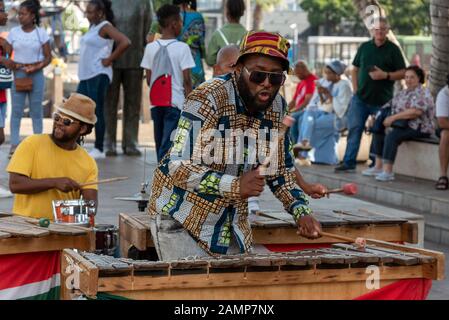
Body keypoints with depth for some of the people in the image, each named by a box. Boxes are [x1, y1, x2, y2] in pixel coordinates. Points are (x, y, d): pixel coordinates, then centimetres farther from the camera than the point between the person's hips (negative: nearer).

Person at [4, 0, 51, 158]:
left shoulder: (41, 33, -2)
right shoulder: (13, 32, 2)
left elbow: (48, 57, 0)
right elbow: (6, 54, 4)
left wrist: (38, 67, -17)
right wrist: (10, 65, -16)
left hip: (36, 74, -1)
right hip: (18, 74, 1)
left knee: (36, 110, 5)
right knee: (16, 110, 0)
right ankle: (14, 144, 3)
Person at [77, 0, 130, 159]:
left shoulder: (105, 27, -10)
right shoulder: (93, 27, 16)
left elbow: (125, 42, -24)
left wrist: (109, 60, -17)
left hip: (98, 76, -9)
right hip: (85, 76, 9)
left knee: (97, 111, -5)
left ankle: (99, 149, 2)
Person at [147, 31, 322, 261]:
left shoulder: (277, 107, -1)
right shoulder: (207, 100, -22)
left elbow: (281, 169, 10)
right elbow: (179, 167, -27)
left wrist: (301, 213, -6)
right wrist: (235, 185, -38)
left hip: (231, 223, 7)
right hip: (180, 219, -7)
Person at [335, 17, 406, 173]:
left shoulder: (393, 49, 0)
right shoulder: (364, 47, 9)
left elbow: (402, 73, -2)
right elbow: (355, 69, 17)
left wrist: (386, 75, -18)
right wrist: (355, 88, 6)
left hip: (382, 100, -2)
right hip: (361, 98, 2)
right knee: (354, 129, -2)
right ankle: (349, 163, 1)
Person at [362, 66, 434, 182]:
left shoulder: (422, 93, -9)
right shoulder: (403, 93, 19)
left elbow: (416, 111, -24)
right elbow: (390, 105, 20)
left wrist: (393, 117, -22)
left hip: (420, 128, -9)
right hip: (404, 126, 9)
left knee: (391, 135, -29)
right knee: (379, 132, 1)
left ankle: (388, 171, -31)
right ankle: (378, 166, 1)